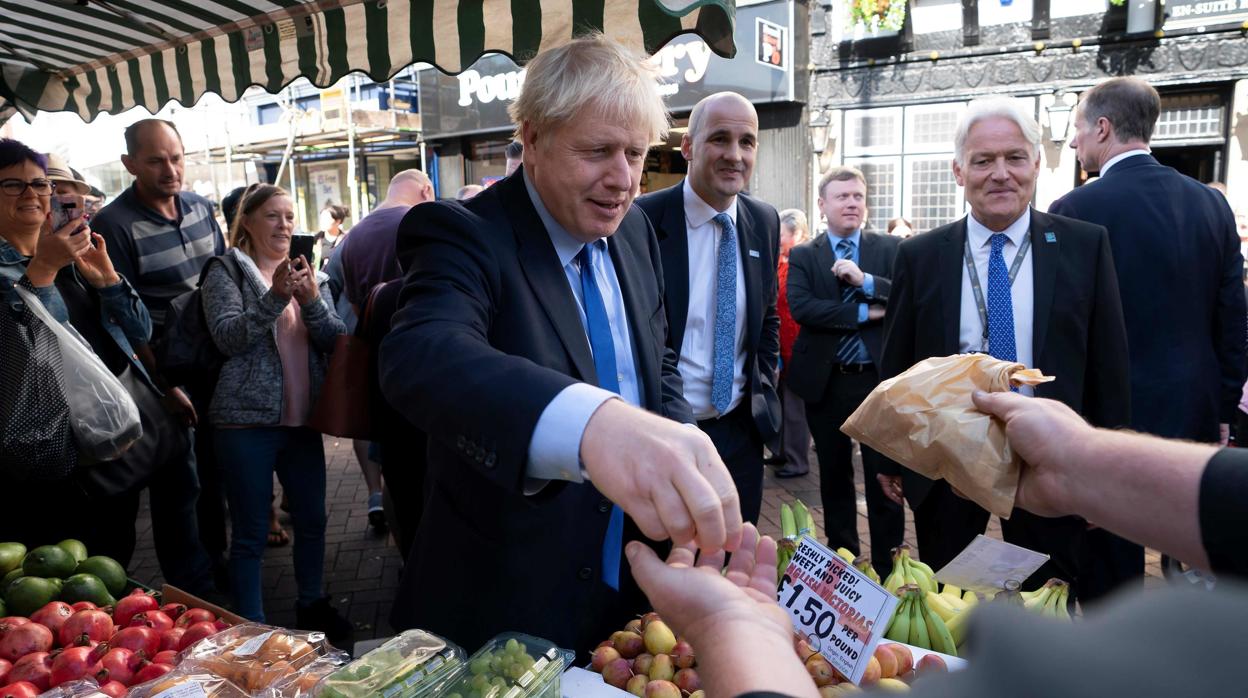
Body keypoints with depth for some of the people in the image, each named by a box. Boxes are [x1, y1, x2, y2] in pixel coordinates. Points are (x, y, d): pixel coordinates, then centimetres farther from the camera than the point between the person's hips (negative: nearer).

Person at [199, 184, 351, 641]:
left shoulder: (308, 274, 13)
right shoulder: (226, 272, -1)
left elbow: (335, 339, 1)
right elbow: (227, 337, -15)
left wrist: (312, 301, -17)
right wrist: (276, 298, -27)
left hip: (303, 419, 5)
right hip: (247, 420, -5)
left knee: (312, 518, 14)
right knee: (251, 532, 4)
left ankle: (312, 605, 33)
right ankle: (252, 625, 18)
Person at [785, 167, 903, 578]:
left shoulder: (890, 249, 4)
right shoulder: (803, 256, 4)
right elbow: (800, 307, -13)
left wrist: (865, 281, -18)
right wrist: (863, 314, -15)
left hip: (879, 379, -1)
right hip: (826, 383, 1)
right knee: (834, 477, 14)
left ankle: (889, 569, 18)